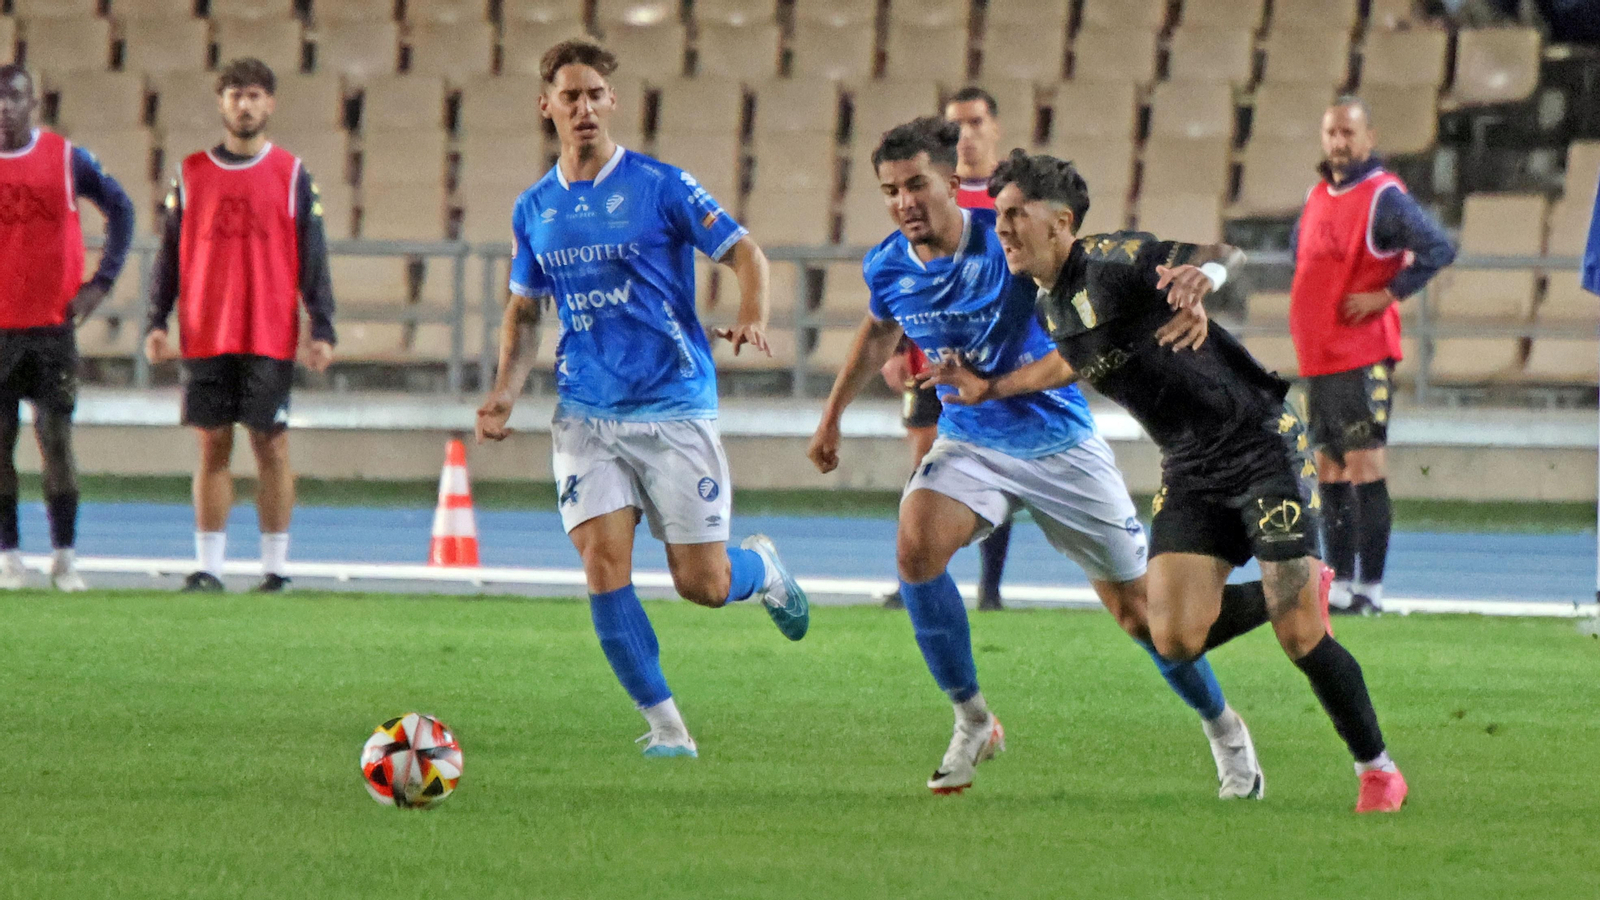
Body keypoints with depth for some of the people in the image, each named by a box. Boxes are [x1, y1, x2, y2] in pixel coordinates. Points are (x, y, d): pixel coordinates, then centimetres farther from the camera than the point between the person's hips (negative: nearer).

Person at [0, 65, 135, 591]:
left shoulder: (67, 159, 1)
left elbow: (120, 208, 10)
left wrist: (100, 282, 2)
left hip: (53, 325, -1)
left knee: (56, 440, -3)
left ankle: (65, 559, 3)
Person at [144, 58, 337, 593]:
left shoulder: (292, 175, 4)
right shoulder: (191, 174, 9)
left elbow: (312, 257, 3)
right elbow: (171, 254, 11)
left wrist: (322, 331, -3)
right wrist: (156, 323, 3)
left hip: (271, 338, -2)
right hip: (205, 338, 2)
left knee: (271, 447, -1)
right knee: (212, 447, 2)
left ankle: (276, 567, 4)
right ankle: (208, 566, 5)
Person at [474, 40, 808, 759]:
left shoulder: (659, 186, -5)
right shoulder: (534, 210, 8)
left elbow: (745, 254, -4)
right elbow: (524, 311, 20)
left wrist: (751, 320, -25)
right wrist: (505, 394, 5)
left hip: (676, 409, -3)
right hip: (586, 416, 3)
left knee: (701, 585, -3)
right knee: (603, 565, -13)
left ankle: (762, 567, 34)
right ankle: (666, 726, -4)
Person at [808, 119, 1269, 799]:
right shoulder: (888, 268, -8)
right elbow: (879, 332, 16)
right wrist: (832, 416, 23)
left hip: (1059, 443, -3)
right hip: (968, 443, 3)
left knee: (1138, 610, 3)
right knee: (916, 548, -26)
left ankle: (1223, 728, 30)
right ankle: (972, 722, -9)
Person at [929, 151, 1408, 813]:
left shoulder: (1112, 261, -16)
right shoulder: (1050, 306, 8)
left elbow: (1227, 253, -24)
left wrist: (1207, 268, -47)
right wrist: (991, 388, 27)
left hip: (1259, 442, -7)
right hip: (1189, 471, 7)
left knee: (1298, 635, -12)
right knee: (1176, 640, -8)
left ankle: (1377, 769, 8)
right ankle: (1301, 592, 20)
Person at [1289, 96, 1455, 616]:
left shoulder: (1384, 197, -9)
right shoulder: (1318, 197, 14)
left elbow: (1439, 249, -17)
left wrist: (1386, 294, -17)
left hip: (1362, 359, -8)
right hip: (1316, 358, 8)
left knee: (1364, 467, -10)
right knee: (1329, 472, 9)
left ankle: (1370, 588, -10)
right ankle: (1338, 581, 14)